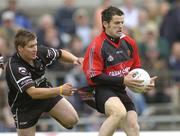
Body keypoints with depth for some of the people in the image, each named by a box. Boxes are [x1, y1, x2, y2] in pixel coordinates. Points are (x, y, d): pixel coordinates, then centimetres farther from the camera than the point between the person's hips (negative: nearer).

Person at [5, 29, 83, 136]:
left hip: (46, 91, 4)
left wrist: (75, 59, -16)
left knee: (72, 119, -10)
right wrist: (60, 90, -50)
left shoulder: (40, 52, -17)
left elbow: (61, 54, 4)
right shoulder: (14, 68, -34)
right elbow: (33, 93, -42)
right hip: (25, 106, -4)